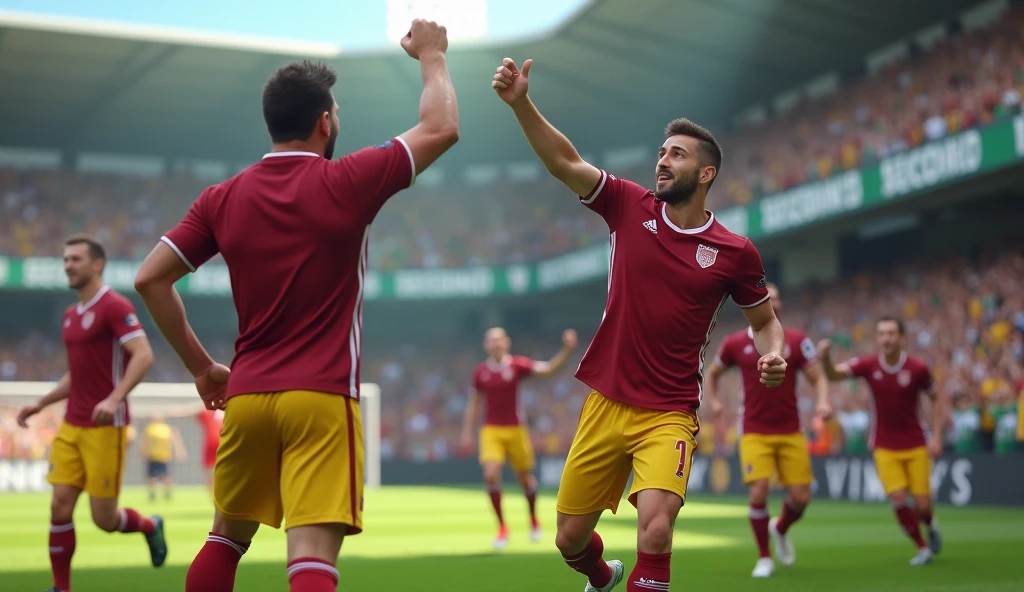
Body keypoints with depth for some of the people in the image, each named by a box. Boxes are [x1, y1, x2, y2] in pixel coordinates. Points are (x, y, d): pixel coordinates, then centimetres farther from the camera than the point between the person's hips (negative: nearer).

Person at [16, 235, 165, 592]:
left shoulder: (115, 306, -9)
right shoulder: (71, 315, 16)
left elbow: (143, 356, -21)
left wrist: (114, 398, -32)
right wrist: (40, 404, 20)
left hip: (106, 427, -7)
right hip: (71, 426, 7)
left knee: (104, 519, -2)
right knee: (60, 508, -1)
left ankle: (150, 526, 29)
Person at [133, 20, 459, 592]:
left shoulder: (223, 198, 5)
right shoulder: (347, 182, -5)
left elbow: (150, 278, 7)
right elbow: (442, 128, 5)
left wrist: (200, 365, 14)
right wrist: (432, 55, 21)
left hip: (246, 394, 5)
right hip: (321, 398, -4)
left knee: (227, 537, 22)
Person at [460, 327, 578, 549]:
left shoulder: (518, 364, -6)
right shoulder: (480, 372, 1)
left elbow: (548, 368, -17)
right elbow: (474, 403, 12)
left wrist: (567, 350, -32)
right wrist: (467, 432, 10)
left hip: (516, 429, -1)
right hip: (491, 431, 1)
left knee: (525, 477, 10)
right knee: (491, 475, -17)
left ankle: (534, 520, 38)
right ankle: (502, 527, -3)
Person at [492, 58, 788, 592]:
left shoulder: (735, 252, -2)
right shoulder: (630, 207, -1)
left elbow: (764, 320, 11)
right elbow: (564, 162, -11)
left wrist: (773, 355, -10)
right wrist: (520, 102, -24)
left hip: (669, 416, -2)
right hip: (605, 403, 3)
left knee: (655, 526, -28)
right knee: (570, 540, 12)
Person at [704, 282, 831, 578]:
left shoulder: (797, 340, -1)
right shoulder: (735, 343, 1)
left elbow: (818, 378, 0)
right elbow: (712, 373, 17)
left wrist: (823, 402, -20)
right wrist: (712, 401, 1)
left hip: (791, 433, 1)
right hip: (755, 433, -1)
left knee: (800, 497, -1)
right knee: (759, 492, -15)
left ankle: (780, 529, 36)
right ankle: (764, 557, 7)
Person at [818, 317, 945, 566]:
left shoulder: (918, 368, -10)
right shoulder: (868, 365, -9)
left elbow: (935, 400, 3)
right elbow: (833, 374, -19)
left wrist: (936, 437, -4)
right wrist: (825, 357, -40)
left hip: (915, 446, 0)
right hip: (884, 447, 1)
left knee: (922, 505, -2)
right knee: (898, 499, -13)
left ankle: (930, 524, 36)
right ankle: (923, 548, 9)